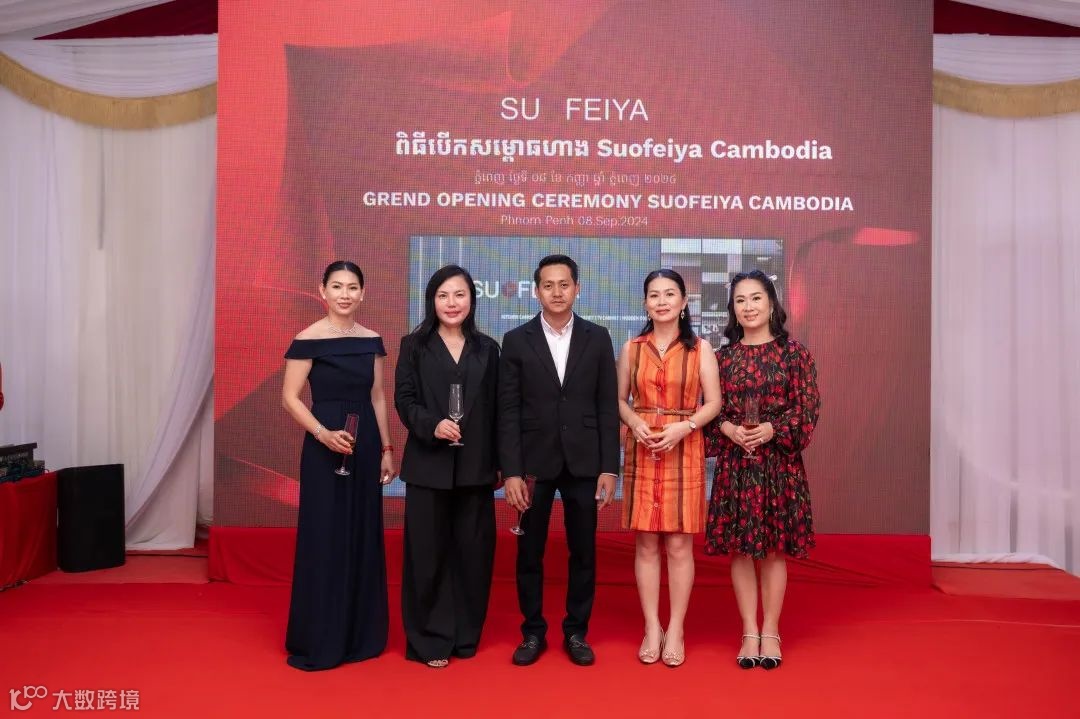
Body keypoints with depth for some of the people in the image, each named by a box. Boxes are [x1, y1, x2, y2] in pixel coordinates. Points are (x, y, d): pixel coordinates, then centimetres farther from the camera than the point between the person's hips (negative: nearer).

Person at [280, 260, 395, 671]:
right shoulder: (308, 340, -8)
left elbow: (377, 398, 12)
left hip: (366, 445, 5)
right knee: (324, 539, 1)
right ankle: (319, 641, 16)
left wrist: (386, 449, 9)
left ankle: (361, 634, 26)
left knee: (363, 537, 12)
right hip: (326, 448, -5)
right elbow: (290, 398, -8)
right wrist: (323, 433, -21)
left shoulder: (372, 340, 8)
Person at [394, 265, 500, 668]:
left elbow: (495, 409, 8)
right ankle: (429, 640, 17)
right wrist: (432, 425, -22)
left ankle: (466, 635, 23)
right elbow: (404, 400, -3)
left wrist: (499, 462, 5)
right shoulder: (414, 345, 3)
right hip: (428, 464, -2)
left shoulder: (487, 348, 9)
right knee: (428, 552, 4)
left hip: (475, 466, 2)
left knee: (473, 551, 8)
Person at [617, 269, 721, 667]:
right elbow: (620, 399, 9)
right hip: (642, 452, 2)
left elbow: (713, 402, 0)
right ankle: (652, 628, 16)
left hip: (684, 451, -1)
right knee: (645, 543, 5)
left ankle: (675, 630, 14)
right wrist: (635, 423, -11)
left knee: (679, 544, 1)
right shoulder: (632, 348, 7)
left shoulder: (700, 348, 3)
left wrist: (683, 426, -16)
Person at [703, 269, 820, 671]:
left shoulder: (794, 352, 1)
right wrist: (729, 429, -12)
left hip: (779, 461, -1)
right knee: (740, 547, 5)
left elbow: (808, 408, -2)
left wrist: (774, 430, -16)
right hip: (735, 462, 2)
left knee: (775, 546, 5)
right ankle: (749, 632, 17)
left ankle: (770, 631, 18)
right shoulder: (723, 357, 6)